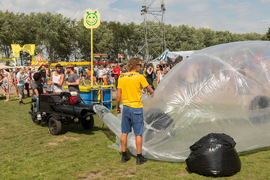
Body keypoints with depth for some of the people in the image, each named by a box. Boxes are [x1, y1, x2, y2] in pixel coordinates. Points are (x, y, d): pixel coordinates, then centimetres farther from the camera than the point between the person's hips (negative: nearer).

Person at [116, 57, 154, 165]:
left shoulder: (122, 77, 3)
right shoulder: (139, 77, -9)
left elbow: (118, 95, 4)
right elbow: (150, 91, 2)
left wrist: (117, 107, 15)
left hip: (125, 107, 5)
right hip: (136, 108, -5)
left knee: (124, 133, 12)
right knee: (138, 134, 4)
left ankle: (124, 156, 20)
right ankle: (139, 158, 11)